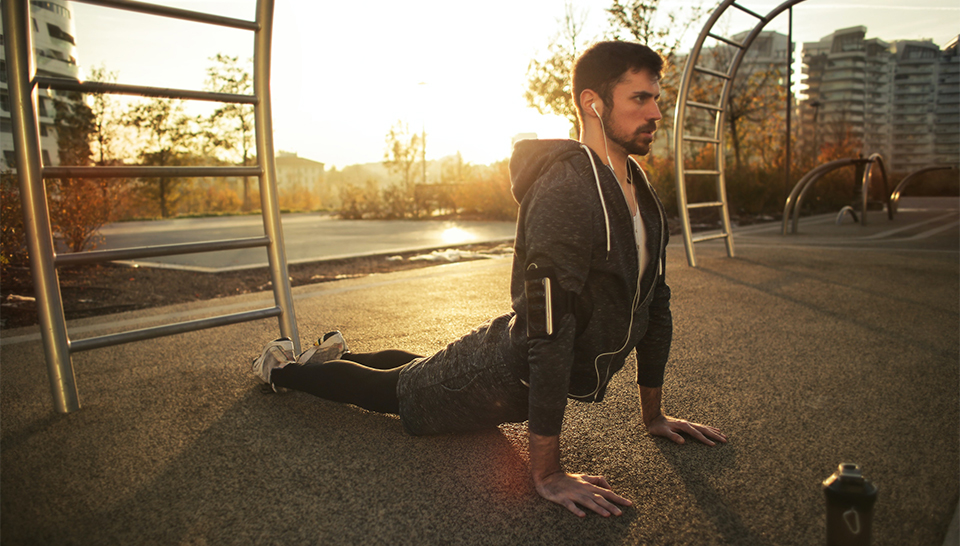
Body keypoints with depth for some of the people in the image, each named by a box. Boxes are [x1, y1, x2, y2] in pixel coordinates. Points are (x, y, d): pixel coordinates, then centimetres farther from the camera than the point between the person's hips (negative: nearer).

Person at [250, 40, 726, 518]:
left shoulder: (642, 193, -1)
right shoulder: (566, 189, -32)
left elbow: (655, 302, 6)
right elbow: (549, 329, -36)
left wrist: (653, 415, 9)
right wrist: (546, 473, -32)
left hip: (542, 374, 9)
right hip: (504, 375, -8)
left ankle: (335, 355, 56)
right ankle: (281, 367, 39)